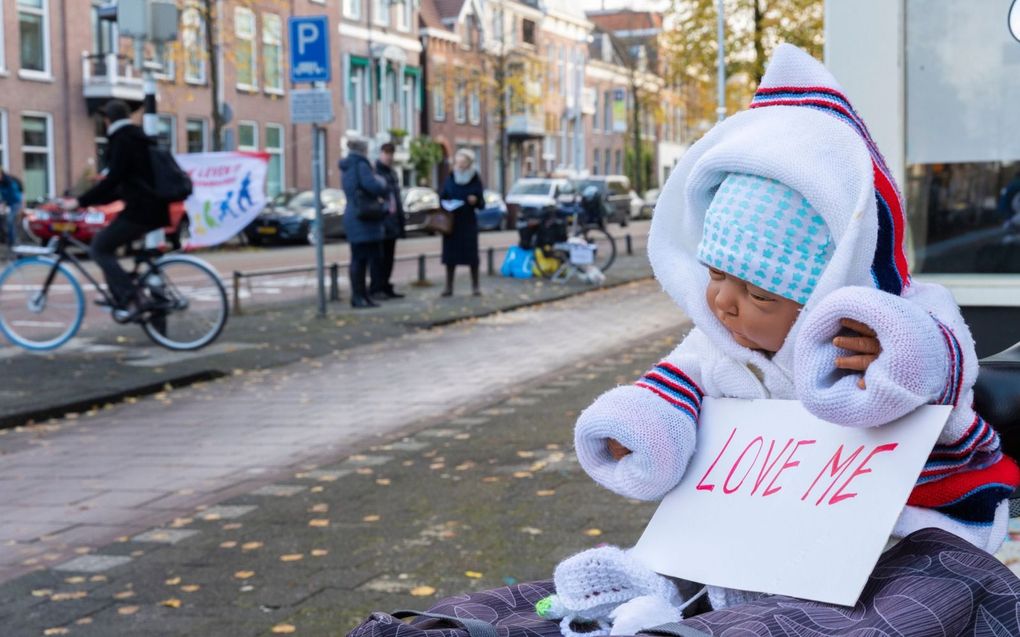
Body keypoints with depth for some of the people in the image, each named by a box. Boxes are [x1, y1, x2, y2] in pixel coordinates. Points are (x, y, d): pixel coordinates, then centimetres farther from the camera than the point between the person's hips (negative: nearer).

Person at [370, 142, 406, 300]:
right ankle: (376, 289, -6)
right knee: (380, 257, -8)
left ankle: (386, 287, 15)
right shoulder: (374, 172, -8)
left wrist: (400, 220, 20)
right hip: (380, 221, -8)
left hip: (392, 221, 8)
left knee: (389, 257, 10)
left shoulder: (392, 173, 19)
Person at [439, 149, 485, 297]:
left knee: (471, 253, 0)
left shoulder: (475, 180, 0)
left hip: (468, 222, -1)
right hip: (451, 221, 1)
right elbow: (442, 197, 9)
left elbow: (481, 203, 1)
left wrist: (475, 201, -20)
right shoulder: (450, 179, 4)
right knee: (450, 253, 1)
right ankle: (449, 286, 8)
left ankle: (475, 285, 11)